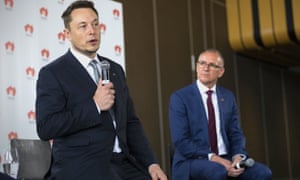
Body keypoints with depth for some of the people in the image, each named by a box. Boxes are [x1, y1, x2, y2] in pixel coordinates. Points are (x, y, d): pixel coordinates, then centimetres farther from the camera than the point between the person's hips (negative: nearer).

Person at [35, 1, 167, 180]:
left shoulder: (116, 70, 15)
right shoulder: (52, 73, -2)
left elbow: (131, 122, 15)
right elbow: (45, 127, -12)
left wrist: (151, 162, 4)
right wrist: (94, 106, -14)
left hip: (122, 163, 5)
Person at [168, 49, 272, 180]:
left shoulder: (228, 96, 12)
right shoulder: (179, 97, -4)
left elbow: (235, 134, 10)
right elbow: (181, 140, -12)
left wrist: (238, 156, -12)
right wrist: (212, 157, -22)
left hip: (225, 159, 5)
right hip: (192, 160, -5)